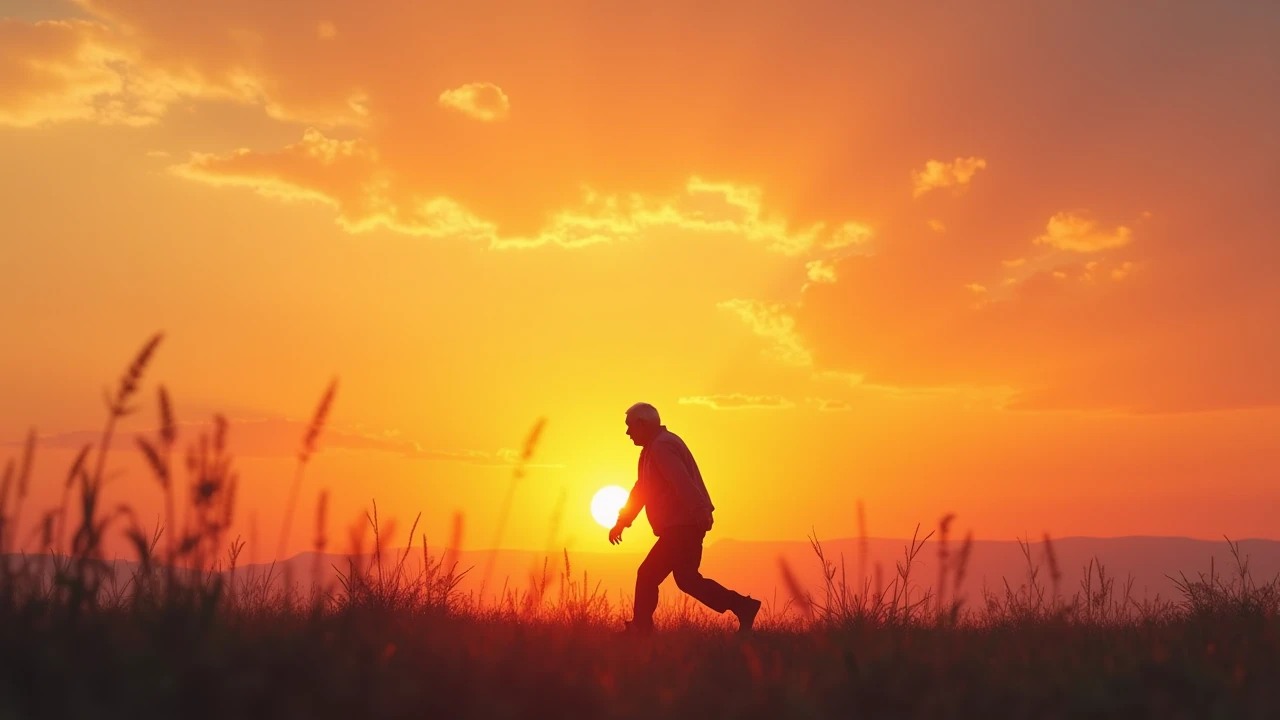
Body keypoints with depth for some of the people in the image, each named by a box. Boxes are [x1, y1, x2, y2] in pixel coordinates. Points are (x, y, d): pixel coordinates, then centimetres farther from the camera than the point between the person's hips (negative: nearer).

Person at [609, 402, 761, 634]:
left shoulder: (662, 446, -13)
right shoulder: (654, 447, 20)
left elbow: (682, 482, -27)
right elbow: (642, 488, 25)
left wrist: (701, 513, -37)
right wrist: (622, 521, 24)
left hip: (684, 525, -11)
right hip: (681, 525, 11)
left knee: (647, 575, -7)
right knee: (686, 579, 15)